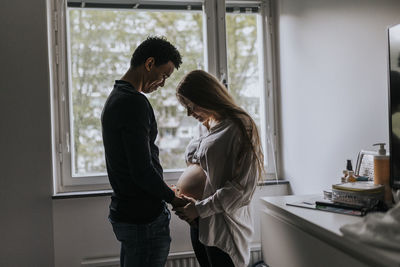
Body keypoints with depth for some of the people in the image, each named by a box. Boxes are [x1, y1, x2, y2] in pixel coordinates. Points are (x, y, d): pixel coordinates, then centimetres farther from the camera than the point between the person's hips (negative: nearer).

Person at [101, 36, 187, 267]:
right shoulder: (134, 102, -19)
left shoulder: (116, 98, 14)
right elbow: (142, 170, -23)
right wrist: (173, 198, -7)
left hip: (124, 211, 10)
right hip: (144, 216, -10)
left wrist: (165, 190, 17)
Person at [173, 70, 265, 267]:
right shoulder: (210, 127, 13)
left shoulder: (239, 128, -13)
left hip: (224, 228, -8)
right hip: (198, 224, 8)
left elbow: (242, 187, -17)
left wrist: (200, 208, -16)